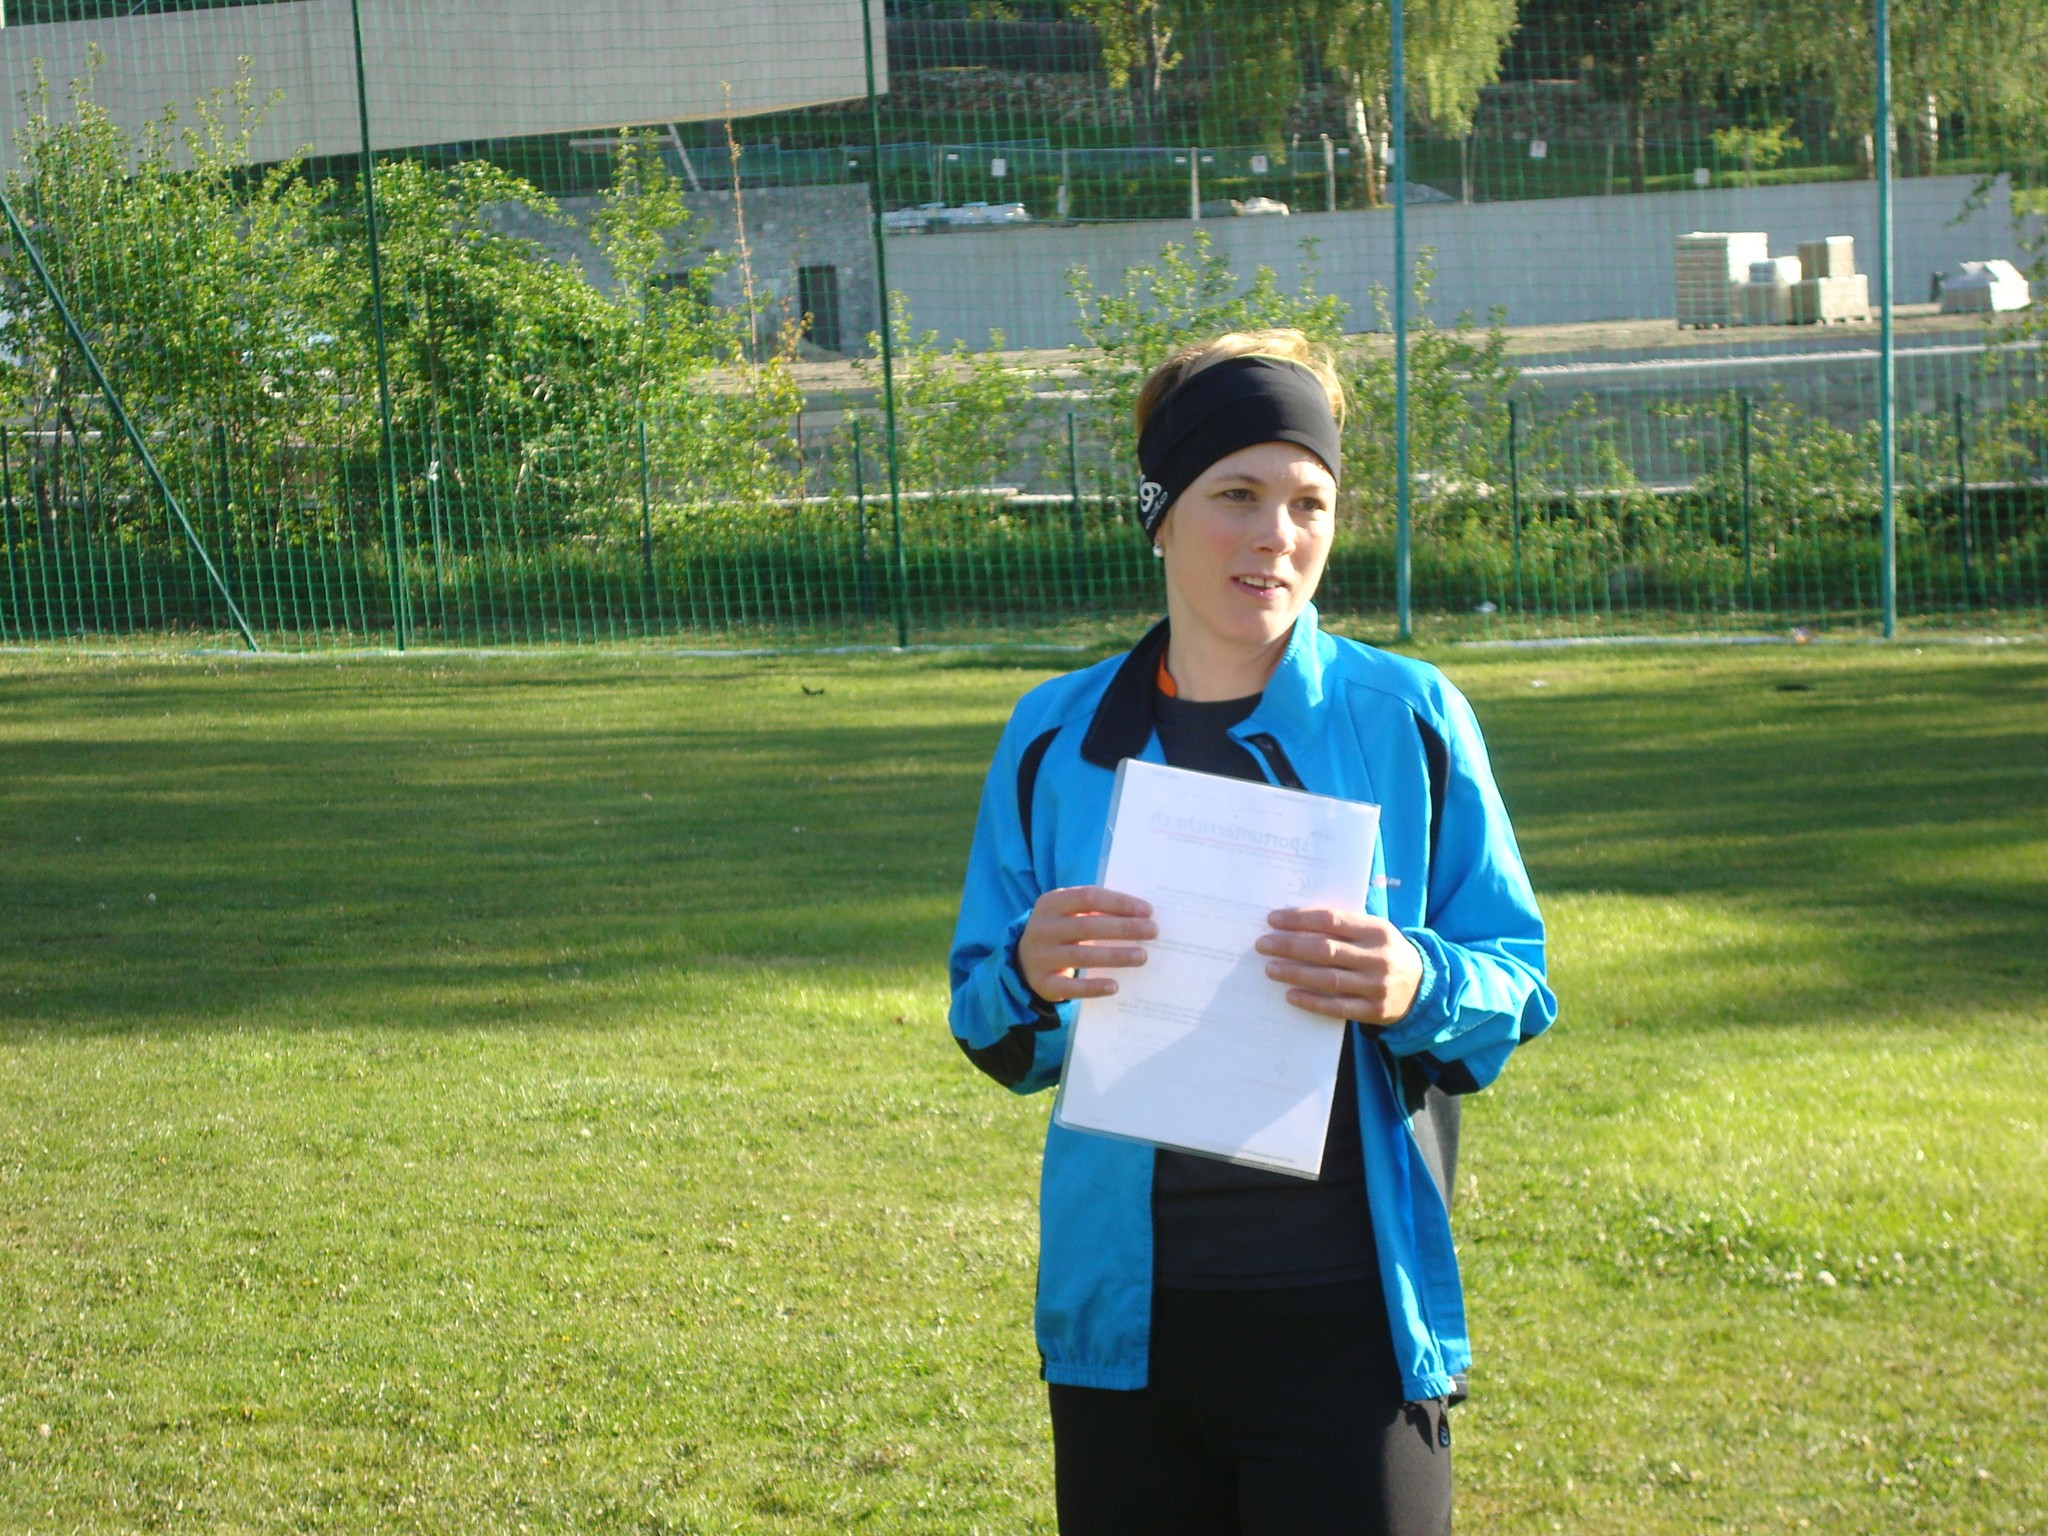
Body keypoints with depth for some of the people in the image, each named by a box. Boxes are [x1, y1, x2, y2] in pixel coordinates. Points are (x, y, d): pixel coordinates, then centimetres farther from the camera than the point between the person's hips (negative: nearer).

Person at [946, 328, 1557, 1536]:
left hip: (1346, 1318, -2)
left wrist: (1420, 989, -21)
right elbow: (989, 1031, 9)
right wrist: (1030, 977, -15)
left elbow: (1519, 987, 1)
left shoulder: (1411, 718, 0)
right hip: (1123, 1315, 2)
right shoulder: (1059, 738, 6)